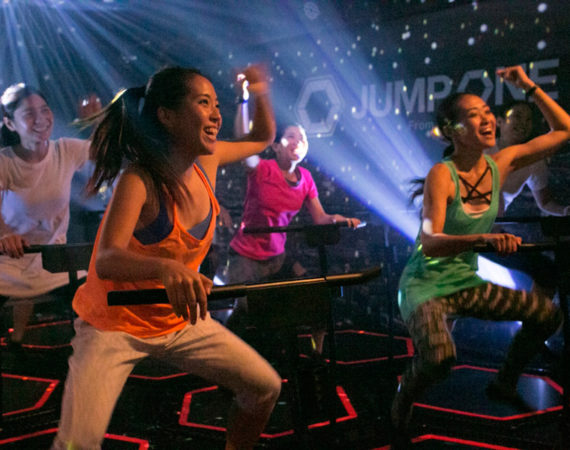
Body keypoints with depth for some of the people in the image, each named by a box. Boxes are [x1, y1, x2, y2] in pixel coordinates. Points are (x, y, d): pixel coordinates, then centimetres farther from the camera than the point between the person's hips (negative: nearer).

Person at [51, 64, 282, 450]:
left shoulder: (208, 160, -5)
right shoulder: (140, 181, -25)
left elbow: (262, 138, 13)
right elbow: (106, 261, -39)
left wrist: (261, 94, -7)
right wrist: (165, 267, -59)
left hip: (180, 320, 7)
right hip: (114, 325, -6)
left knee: (266, 387, 5)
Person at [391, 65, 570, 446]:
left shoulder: (501, 164, -2)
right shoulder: (442, 175, -21)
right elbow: (429, 243, -33)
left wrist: (529, 87, -3)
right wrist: (482, 238, -49)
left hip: (467, 283, 7)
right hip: (426, 285, -7)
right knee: (439, 356, -33)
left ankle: (505, 385, 29)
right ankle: (401, 409, 1)